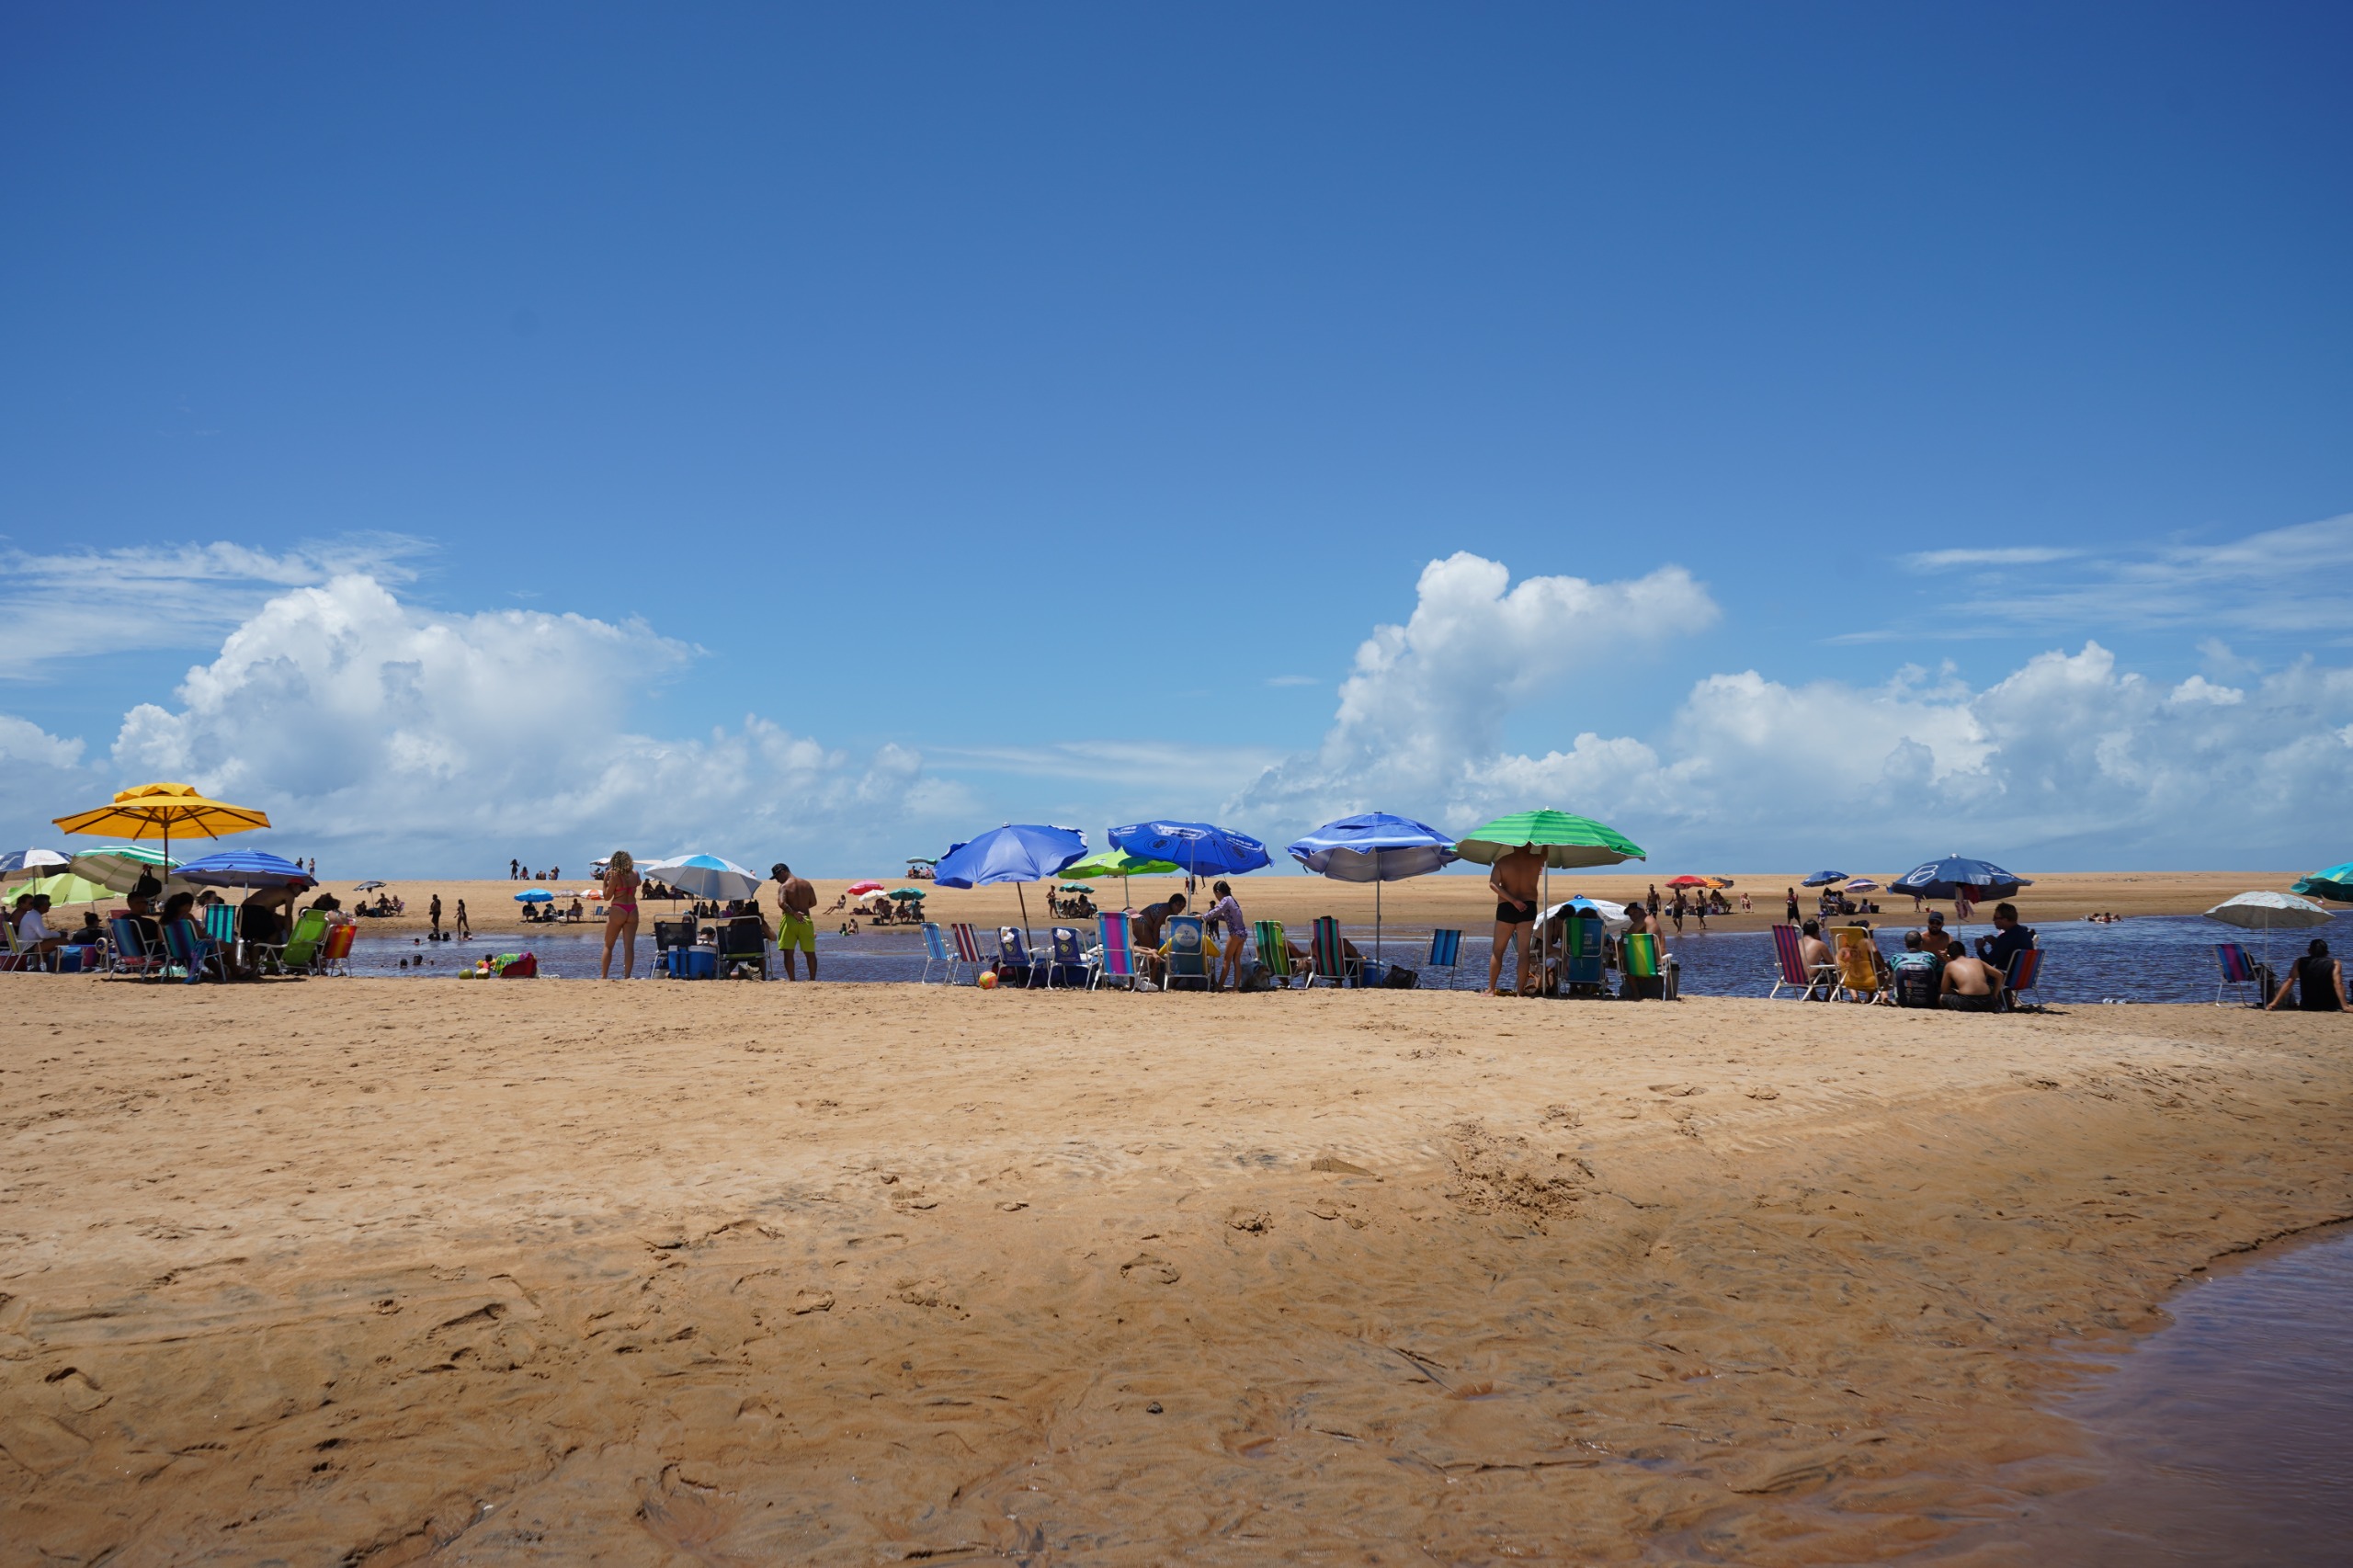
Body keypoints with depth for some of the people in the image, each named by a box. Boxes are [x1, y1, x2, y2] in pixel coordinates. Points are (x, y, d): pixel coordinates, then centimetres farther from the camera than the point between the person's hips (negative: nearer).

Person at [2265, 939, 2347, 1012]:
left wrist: (2274, 1003, -12)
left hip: (2306, 1009, 2)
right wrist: (2345, 1006, -28)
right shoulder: (2334, 964, -8)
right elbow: (2338, 985, -22)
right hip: (2330, 1009, -2)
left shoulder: (2300, 963, -1)